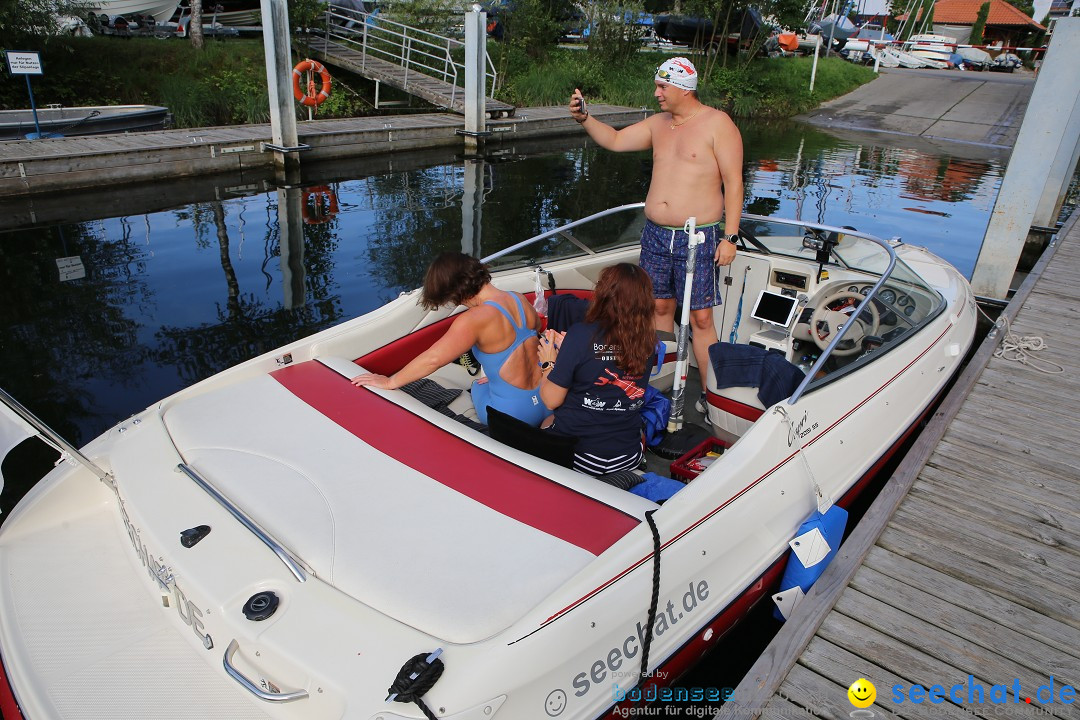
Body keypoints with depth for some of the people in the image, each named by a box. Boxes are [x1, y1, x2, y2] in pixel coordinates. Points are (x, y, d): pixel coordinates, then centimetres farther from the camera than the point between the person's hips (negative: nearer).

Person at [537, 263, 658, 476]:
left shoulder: (581, 334, -19)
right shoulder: (648, 340, -5)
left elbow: (551, 400, -13)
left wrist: (548, 364, 6)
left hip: (578, 453, -4)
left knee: (548, 422, 29)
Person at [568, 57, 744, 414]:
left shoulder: (717, 123, -6)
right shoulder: (658, 124, 12)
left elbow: (733, 183, -9)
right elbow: (614, 140, 17)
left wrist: (730, 237, -15)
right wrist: (583, 117, 0)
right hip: (655, 235, 6)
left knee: (700, 317, -4)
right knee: (660, 307, 12)